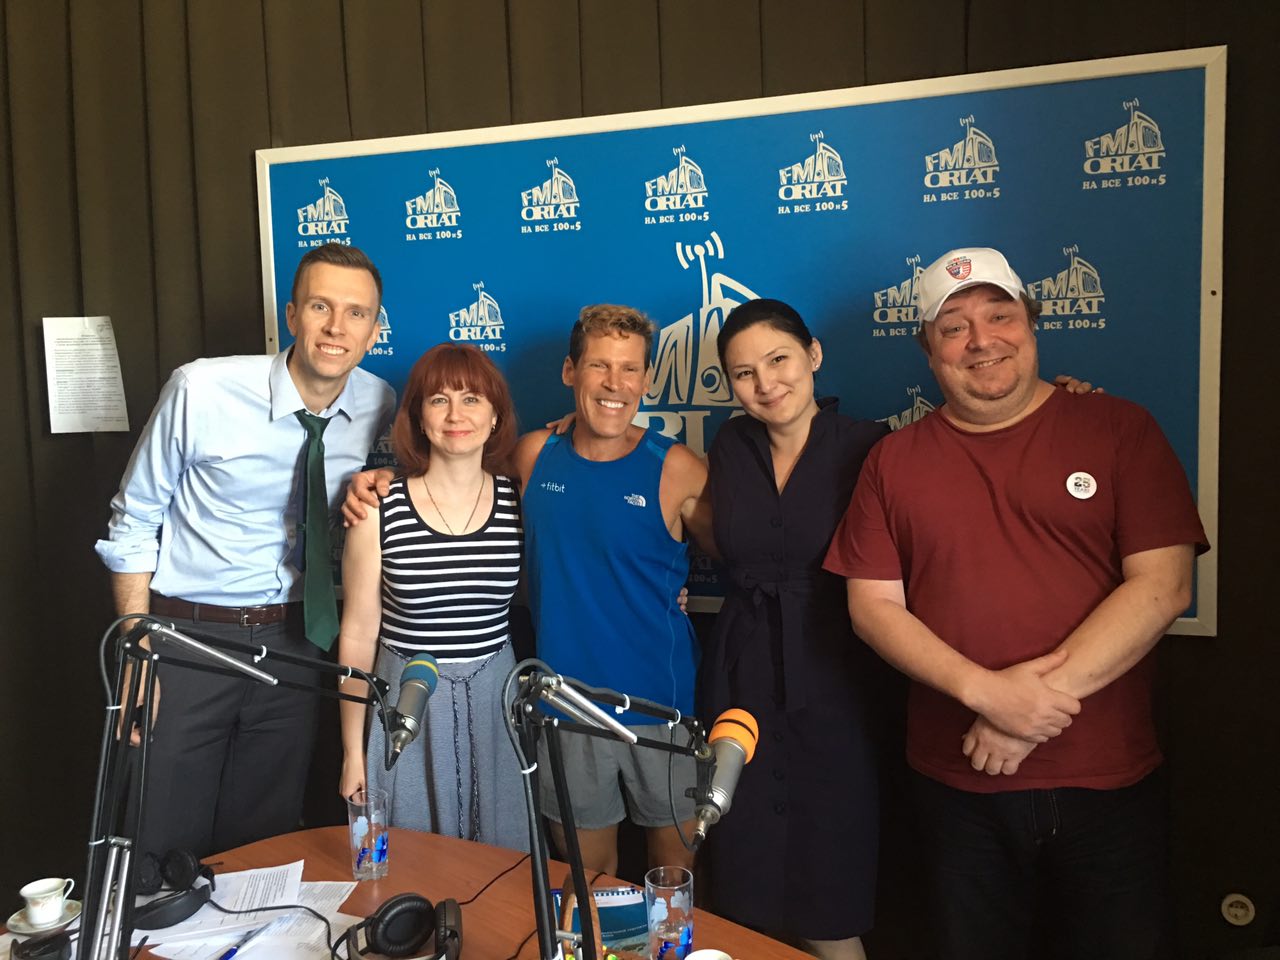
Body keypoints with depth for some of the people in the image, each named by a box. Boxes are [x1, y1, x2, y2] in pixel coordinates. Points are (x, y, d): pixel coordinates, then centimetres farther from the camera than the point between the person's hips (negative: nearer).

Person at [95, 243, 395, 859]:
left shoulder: (379, 406, -6)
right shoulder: (202, 390, -15)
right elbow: (133, 523, -6)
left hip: (295, 643, 3)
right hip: (187, 635, -3)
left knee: (267, 844, 16)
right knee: (165, 848, 7)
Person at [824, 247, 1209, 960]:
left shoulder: (1120, 430, -2)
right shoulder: (895, 462, 3)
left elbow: (1162, 585, -11)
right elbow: (872, 606, -2)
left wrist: (1044, 701, -18)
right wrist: (985, 691, -17)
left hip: (1107, 782, -1)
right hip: (959, 784, 2)